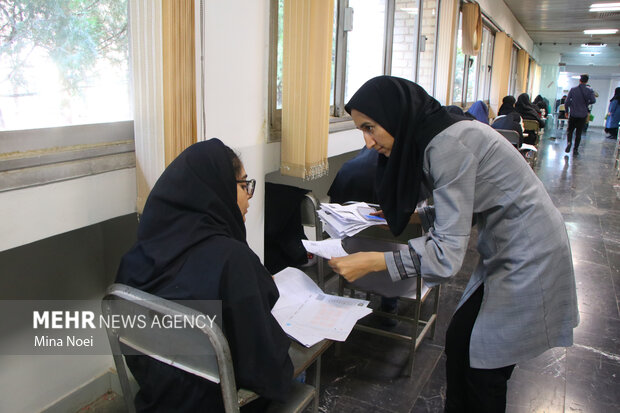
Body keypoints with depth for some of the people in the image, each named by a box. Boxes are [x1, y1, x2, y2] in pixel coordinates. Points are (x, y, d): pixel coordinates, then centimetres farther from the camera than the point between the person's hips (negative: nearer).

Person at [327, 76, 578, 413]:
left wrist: (372, 262, -29)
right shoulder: (436, 136, 2)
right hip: (506, 250, 9)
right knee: (458, 340, 14)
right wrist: (414, 215, 7)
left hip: (528, 257, -9)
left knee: (485, 366, 3)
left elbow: (448, 253, -29)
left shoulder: (448, 144, -26)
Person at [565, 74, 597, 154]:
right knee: (578, 133, 8)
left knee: (569, 130, 13)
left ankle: (569, 142, -13)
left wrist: (567, 111, 10)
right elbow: (593, 100, -18)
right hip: (583, 115, 0)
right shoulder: (589, 91, -3)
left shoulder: (573, 90, -2)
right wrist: (586, 104, 3)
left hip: (573, 114, 0)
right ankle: (575, 149, 8)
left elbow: (567, 102, -4)